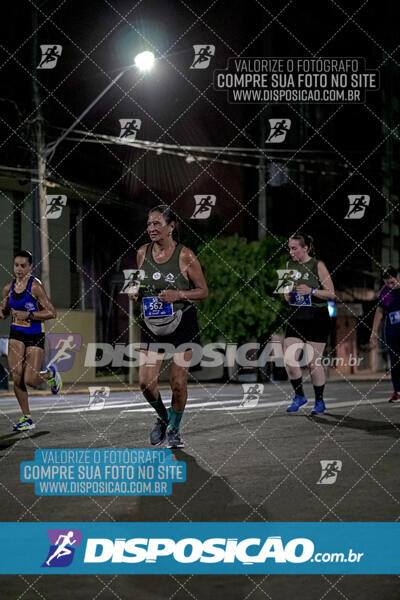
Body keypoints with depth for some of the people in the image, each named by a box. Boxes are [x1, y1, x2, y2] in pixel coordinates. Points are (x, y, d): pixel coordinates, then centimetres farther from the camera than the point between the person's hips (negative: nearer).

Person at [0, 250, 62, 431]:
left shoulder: (35, 286, -13)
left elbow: (51, 313, -16)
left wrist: (28, 315, -22)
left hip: (35, 336, -5)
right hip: (16, 335, 5)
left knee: (30, 380, -9)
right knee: (17, 377, -5)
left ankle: (50, 374, 27)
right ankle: (26, 418, 8)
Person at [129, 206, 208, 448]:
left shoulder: (185, 256, -12)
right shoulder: (143, 253, 1)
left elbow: (203, 291, -6)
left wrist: (179, 295, -22)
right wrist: (135, 292, -5)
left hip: (182, 324, -3)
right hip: (152, 324, 4)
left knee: (179, 383, 0)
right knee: (146, 382, -5)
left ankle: (174, 429, 22)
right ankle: (163, 418, 24)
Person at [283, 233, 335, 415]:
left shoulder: (318, 266, -8)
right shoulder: (290, 265, 8)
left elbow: (331, 293, -7)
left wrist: (311, 291, -21)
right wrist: (287, 294, -3)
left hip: (317, 318, -5)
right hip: (296, 316, 5)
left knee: (314, 361, -2)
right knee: (289, 359, -8)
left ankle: (319, 401, 14)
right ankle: (299, 396, 10)